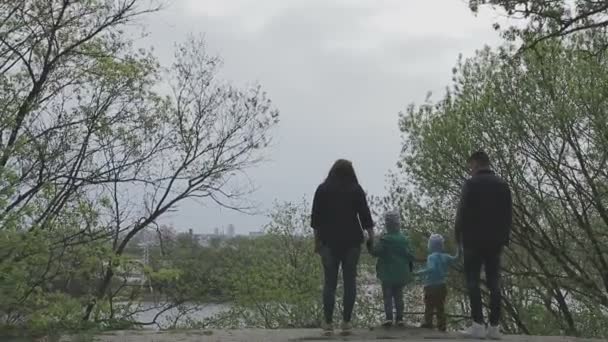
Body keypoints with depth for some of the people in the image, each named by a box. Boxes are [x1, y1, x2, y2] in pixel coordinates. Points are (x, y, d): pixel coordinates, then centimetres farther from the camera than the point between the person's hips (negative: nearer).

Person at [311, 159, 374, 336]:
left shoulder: (322, 189, 4)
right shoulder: (356, 190, 2)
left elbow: (316, 218, 3)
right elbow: (365, 216, 1)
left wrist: (317, 240, 8)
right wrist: (372, 239, 6)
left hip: (329, 241, 0)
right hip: (352, 241, 0)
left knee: (329, 281, 3)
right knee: (350, 281, 4)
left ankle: (328, 323, 0)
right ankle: (346, 322, 2)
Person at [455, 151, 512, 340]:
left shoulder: (471, 184, -6)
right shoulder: (502, 184, 9)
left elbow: (462, 212, -8)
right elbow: (509, 213, 10)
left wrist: (458, 235, 3)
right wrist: (504, 237, 14)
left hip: (474, 239, -5)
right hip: (495, 240, 5)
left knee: (473, 281, -1)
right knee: (494, 282, 5)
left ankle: (478, 324, -7)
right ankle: (494, 326, 3)